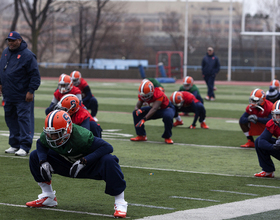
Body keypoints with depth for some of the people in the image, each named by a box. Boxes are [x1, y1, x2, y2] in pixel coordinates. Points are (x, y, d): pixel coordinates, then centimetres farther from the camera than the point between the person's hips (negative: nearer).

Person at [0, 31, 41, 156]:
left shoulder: (27, 55, -11)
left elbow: (35, 75, -11)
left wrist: (31, 91, -16)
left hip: (22, 96, -8)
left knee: (24, 119, -7)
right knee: (10, 119, 12)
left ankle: (25, 147, -5)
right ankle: (14, 145, 21)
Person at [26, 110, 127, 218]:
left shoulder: (81, 136, -37)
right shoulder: (46, 136, -20)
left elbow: (107, 147, -37)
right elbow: (41, 145, 4)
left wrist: (83, 161, -42)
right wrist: (43, 161, -17)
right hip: (67, 164, 6)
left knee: (109, 161, -40)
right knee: (34, 156, -4)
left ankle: (120, 203, -24)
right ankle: (48, 197, 10)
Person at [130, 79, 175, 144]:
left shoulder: (159, 95, -38)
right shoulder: (142, 95, -18)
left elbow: (154, 109, -47)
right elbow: (137, 105, -12)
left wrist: (143, 119, -56)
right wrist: (137, 110, -39)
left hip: (166, 108, -6)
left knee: (168, 116, -42)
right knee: (136, 113, -9)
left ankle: (167, 137, -19)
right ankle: (141, 136, -1)